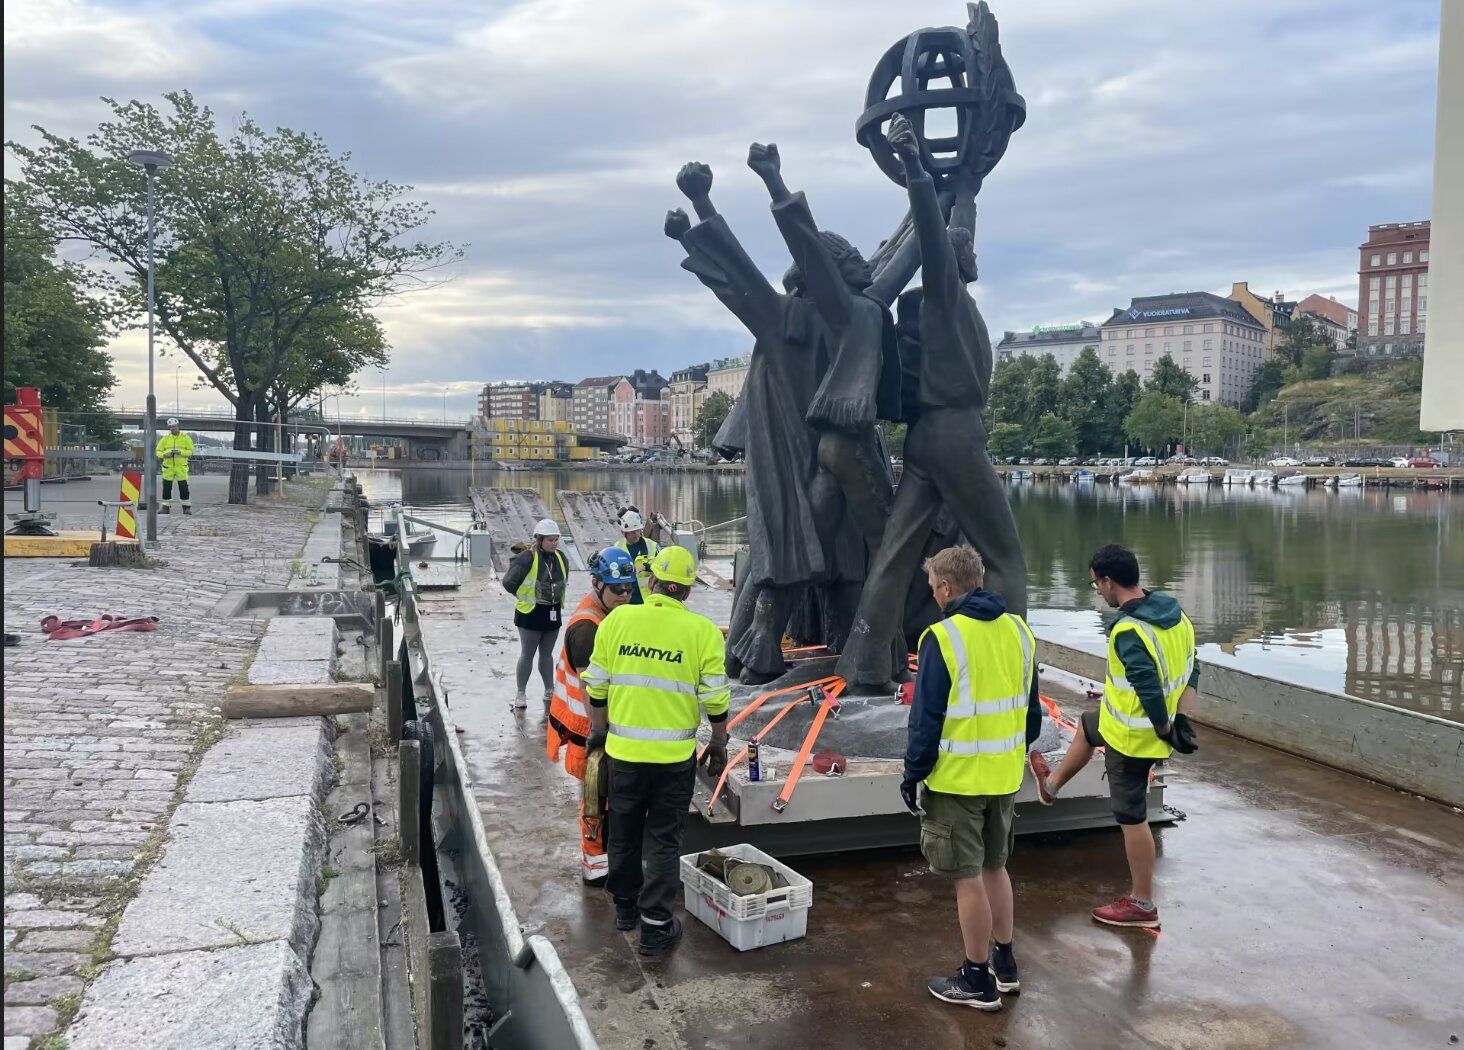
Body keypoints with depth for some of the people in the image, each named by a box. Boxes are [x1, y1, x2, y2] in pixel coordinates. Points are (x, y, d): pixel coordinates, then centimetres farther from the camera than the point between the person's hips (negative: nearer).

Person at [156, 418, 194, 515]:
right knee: (166, 487, 5)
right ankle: (166, 506, 14)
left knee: (183, 487, -2)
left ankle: (187, 507, 5)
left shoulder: (185, 438, 2)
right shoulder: (165, 438, 8)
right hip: (168, 467, 2)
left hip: (181, 467, -2)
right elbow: (158, 451, 9)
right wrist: (164, 455, -12)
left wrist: (181, 452, -17)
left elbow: (191, 451, -1)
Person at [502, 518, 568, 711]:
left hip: (553, 612, 6)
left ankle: (549, 691, 27)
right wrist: (525, 598, -5)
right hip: (530, 613, -6)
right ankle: (520, 694, 14)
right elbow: (508, 582, -16)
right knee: (527, 654, 3)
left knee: (546, 653, 17)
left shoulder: (560, 557, 2)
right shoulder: (527, 558, -20)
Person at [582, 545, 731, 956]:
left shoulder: (618, 619, -3)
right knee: (664, 839, 9)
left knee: (624, 831, 19)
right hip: (676, 755, -2)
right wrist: (719, 743, 8)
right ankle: (655, 927, 11)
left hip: (624, 749, 2)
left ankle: (625, 905, 36)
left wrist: (598, 727, 18)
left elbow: (596, 685, 3)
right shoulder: (701, 630, -9)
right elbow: (715, 698, -7)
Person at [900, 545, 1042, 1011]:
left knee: (969, 878, 4)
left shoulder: (942, 638, -17)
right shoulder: (1018, 630, 3)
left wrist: (913, 774, -5)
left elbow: (926, 719, -15)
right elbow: (1031, 710, 11)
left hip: (956, 780, -7)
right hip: (1005, 777, 7)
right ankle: (1005, 964, 33)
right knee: (995, 867, 21)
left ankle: (977, 981, 16)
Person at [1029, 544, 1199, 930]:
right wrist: (1180, 718, 4)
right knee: (1087, 725, 33)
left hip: (1130, 737, -9)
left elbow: (1150, 692, -33)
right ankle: (1052, 784, 58)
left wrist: (1165, 730, -17)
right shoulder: (1174, 613, -2)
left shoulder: (1128, 632, -30)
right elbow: (1191, 670, 6)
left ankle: (1142, 904, 19)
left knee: (1132, 818, 5)